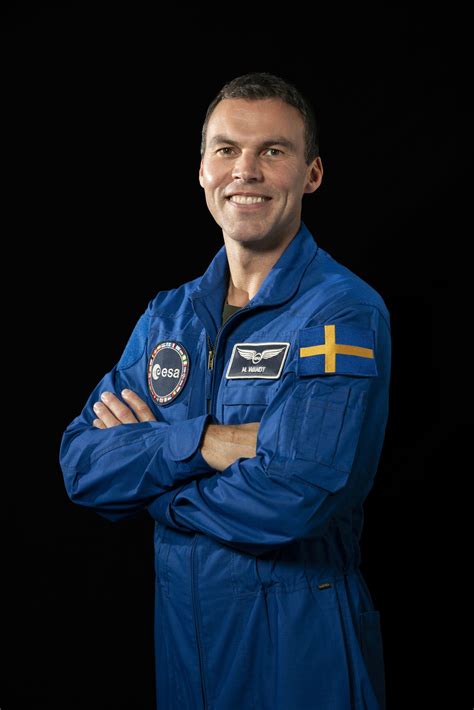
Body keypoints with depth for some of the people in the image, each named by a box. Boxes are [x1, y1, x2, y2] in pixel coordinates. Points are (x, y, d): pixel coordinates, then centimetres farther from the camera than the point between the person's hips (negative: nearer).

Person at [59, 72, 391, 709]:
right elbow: (81, 465, -4)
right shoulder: (168, 316, 5)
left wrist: (145, 466, -12)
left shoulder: (342, 313, -15)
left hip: (301, 648, -5)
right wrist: (204, 443, -20)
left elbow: (290, 498, -27)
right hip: (180, 633, 5)